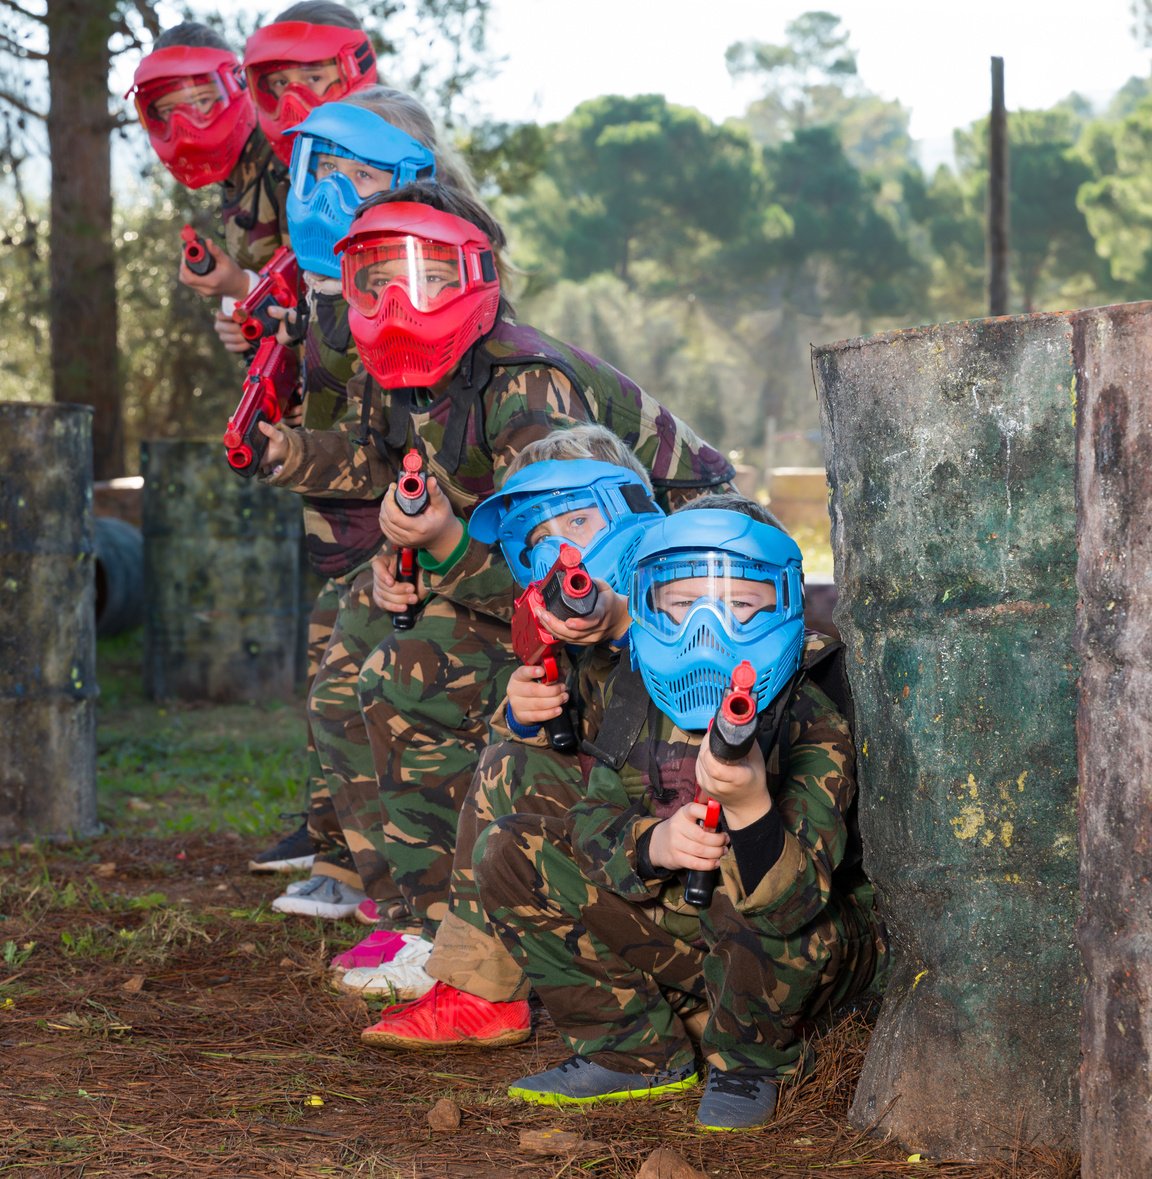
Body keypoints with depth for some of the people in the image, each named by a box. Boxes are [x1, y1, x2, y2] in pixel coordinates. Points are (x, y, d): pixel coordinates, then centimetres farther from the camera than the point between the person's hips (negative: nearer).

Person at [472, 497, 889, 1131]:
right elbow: (595, 816, -6)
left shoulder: (813, 723, -25)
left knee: (747, 901, -42)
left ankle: (750, 1062, -7)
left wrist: (750, 807, -56)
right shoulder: (636, 696, -5)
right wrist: (651, 844, -30)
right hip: (679, 925, 6)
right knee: (508, 852, -6)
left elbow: (796, 899, -35)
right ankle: (635, 1052, 1)